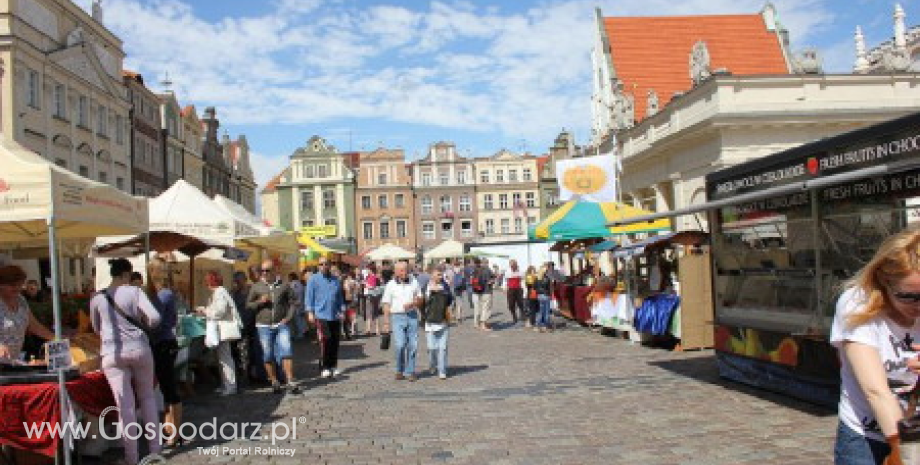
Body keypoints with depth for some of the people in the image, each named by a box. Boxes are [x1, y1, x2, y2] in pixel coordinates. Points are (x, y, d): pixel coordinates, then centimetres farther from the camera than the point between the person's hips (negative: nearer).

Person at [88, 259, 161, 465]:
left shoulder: (97, 298, 4)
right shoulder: (135, 291, -2)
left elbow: (96, 328, 18)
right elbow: (155, 318, -12)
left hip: (112, 353, 0)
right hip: (139, 348, 0)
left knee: (125, 406, 2)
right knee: (147, 397, 17)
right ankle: (155, 448, 21)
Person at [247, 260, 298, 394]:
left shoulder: (284, 286, 5)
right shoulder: (256, 287, 6)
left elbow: (292, 303, 10)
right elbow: (248, 305, 8)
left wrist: (288, 317, -3)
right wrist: (260, 302, -10)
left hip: (281, 325, -1)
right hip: (264, 326, 1)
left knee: (286, 353, -8)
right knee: (268, 356, 4)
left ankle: (290, 382, -6)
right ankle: (275, 383, 16)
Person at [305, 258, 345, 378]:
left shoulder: (336, 280, 13)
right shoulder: (314, 279, 1)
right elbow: (309, 296, -1)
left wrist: (342, 311, 11)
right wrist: (310, 312, -8)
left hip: (335, 316, 4)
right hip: (321, 316, -4)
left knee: (335, 342, 7)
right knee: (324, 342, -9)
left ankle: (334, 366, 16)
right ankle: (325, 368, -1)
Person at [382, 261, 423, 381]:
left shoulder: (414, 283, 8)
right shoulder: (391, 285, 3)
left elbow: (420, 300, 12)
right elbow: (386, 304, 4)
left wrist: (412, 303, -9)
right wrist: (386, 322, -2)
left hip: (412, 316, 2)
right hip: (397, 317, -2)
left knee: (413, 345, 0)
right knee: (400, 345, -11)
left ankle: (410, 372, 12)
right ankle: (399, 370, 8)